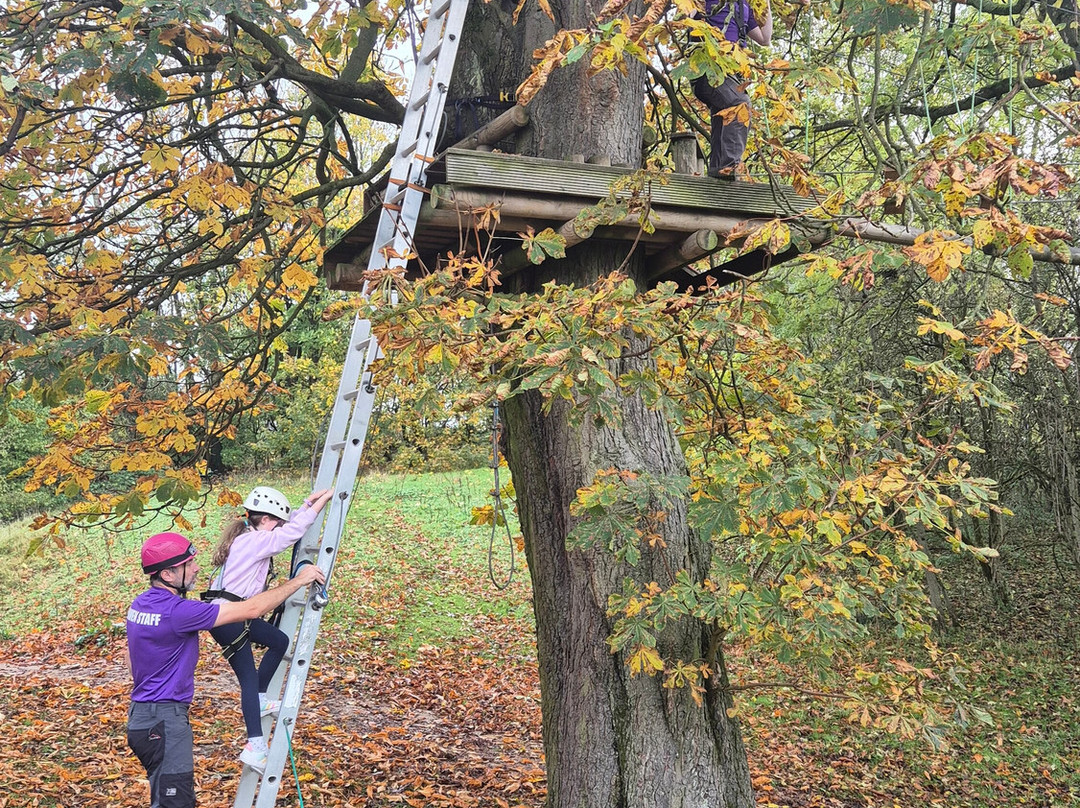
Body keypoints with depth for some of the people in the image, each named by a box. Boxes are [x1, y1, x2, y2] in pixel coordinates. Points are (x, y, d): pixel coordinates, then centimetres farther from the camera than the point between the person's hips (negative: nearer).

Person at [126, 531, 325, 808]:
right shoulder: (177, 611, -23)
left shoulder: (140, 604, 6)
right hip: (164, 721, -10)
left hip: (143, 712, 10)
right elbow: (251, 610, -21)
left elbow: (131, 659, 20)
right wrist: (298, 580, -13)